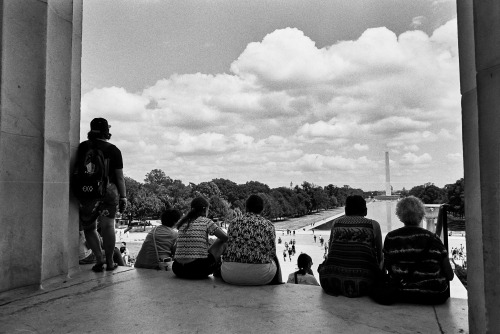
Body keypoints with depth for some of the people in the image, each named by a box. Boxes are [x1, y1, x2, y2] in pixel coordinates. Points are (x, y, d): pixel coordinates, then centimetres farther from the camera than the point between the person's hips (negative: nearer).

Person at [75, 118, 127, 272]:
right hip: (109, 190, -1)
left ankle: (99, 259, 8)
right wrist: (123, 197, 8)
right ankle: (109, 262, 5)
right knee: (108, 226, 1)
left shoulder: (82, 147, 5)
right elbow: (120, 177, 3)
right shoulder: (113, 150, 3)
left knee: (89, 227, 14)